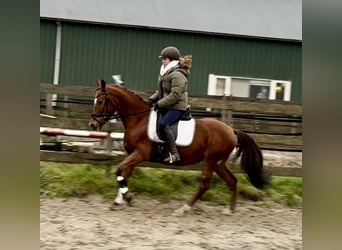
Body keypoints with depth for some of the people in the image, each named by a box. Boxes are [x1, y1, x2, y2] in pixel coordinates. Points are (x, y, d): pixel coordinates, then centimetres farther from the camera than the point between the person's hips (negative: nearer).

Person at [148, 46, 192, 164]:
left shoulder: (178, 75, -17)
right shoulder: (165, 73, 14)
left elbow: (175, 95, -23)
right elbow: (160, 91, 23)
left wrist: (159, 104, -21)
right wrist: (153, 98, 4)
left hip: (177, 107, -11)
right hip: (165, 107, 11)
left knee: (163, 124, -28)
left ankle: (174, 154, -28)